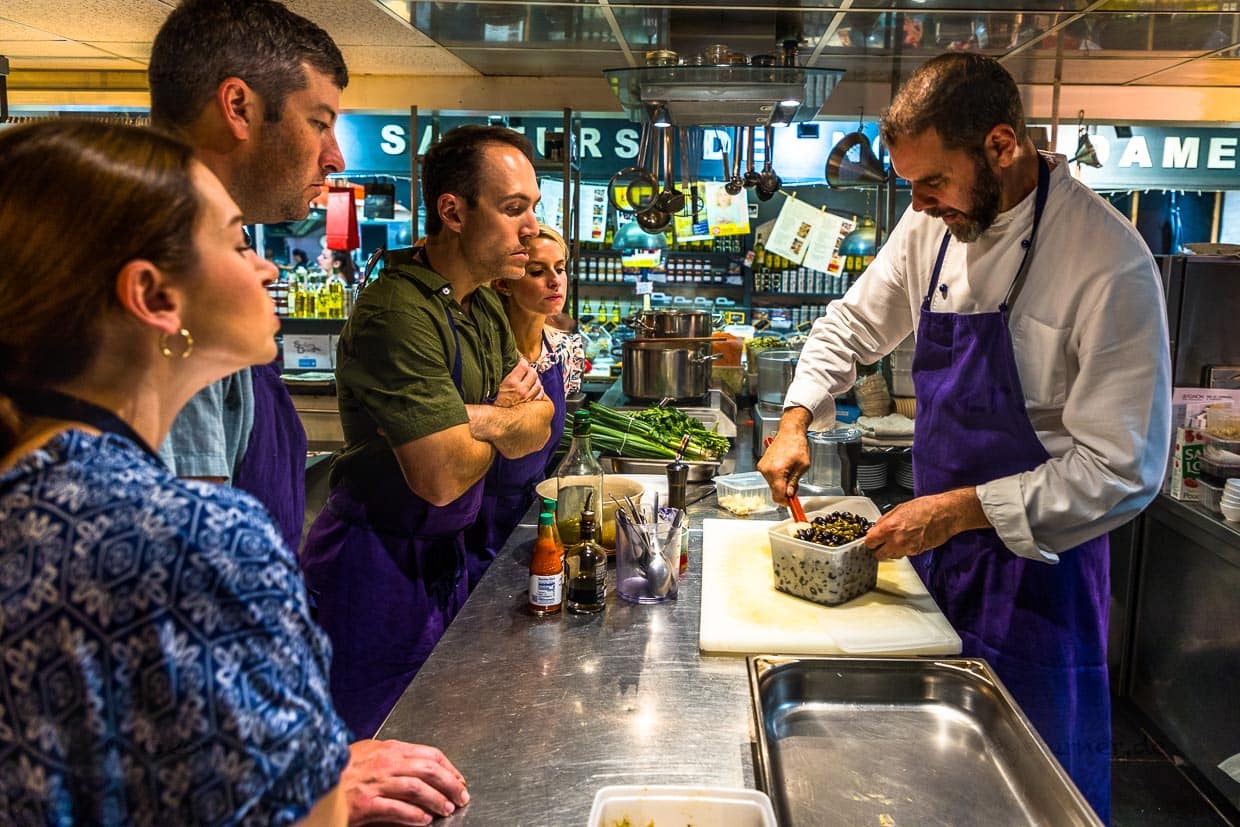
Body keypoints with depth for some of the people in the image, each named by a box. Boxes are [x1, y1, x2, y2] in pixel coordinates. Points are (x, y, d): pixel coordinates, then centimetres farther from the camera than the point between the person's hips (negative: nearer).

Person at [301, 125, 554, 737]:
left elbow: (538, 429, 4)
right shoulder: (398, 312, -25)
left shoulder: (484, 307, 6)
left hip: (446, 559, 9)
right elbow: (444, 476, -29)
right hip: (378, 568, -9)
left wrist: (483, 419, -19)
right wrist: (506, 418, -9)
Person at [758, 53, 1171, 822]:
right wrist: (796, 419, -2)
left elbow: (1123, 470, -21)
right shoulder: (934, 224, -3)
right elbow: (854, 322, 12)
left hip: (1035, 558, -6)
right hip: (936, 540, 6)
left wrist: (960, 509, -23)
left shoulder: (1109, 263, -23)